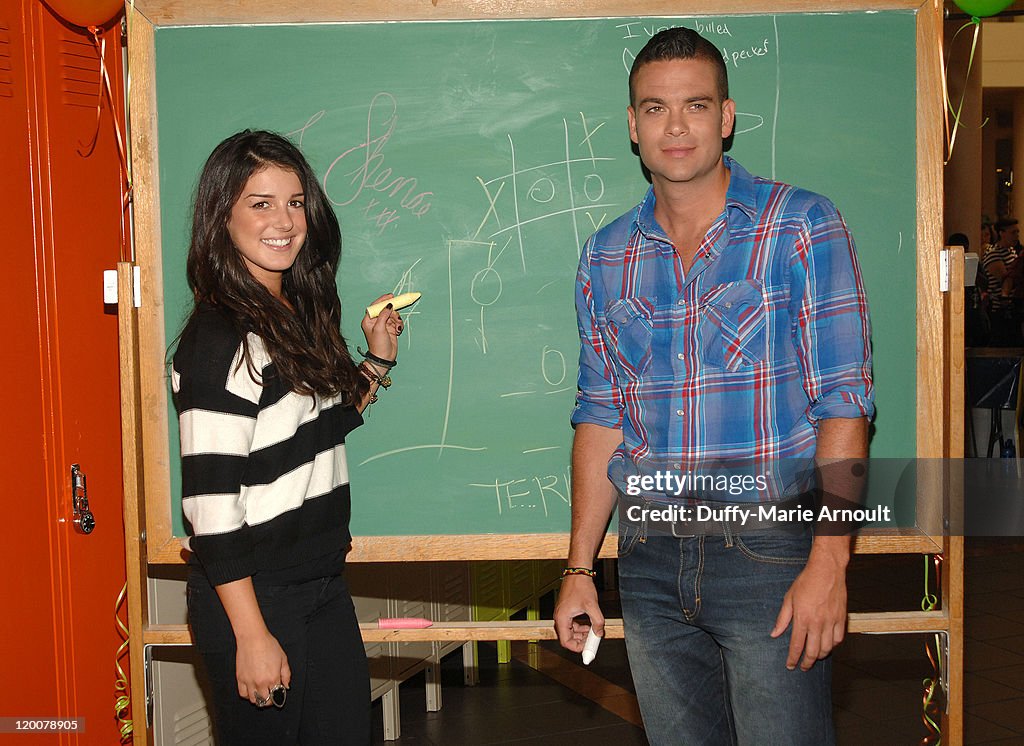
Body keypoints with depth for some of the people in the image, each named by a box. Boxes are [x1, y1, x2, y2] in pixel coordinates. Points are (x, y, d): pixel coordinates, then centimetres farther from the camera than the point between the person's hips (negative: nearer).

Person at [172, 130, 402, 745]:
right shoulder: (220, 339, -18)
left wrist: (378, 360, 10)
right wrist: (250, 635, -20)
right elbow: (210, 503, -21)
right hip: (254, 598, -8)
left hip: (324, 586, 8)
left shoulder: (301, 315, 7)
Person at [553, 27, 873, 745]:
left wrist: (829, 561, -16)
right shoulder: (606, 258, 7)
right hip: (650, 562, 4)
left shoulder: (803, 228, -5)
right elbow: (601, 416, 11)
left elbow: (843, 401, -9)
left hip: (770, 551, -4)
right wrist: (579, 567, 7)